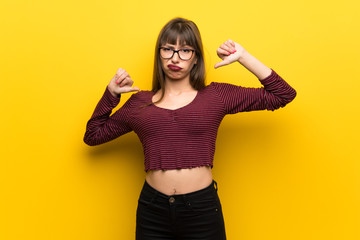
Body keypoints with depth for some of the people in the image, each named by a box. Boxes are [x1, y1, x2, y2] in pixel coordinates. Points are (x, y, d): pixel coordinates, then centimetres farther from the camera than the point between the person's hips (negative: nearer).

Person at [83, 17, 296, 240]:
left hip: (203, 208, -1)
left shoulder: (216, 95, 1)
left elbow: (284, 94, 2)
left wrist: (243, 57, 0)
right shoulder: (140, 102, 6)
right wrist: (111, 93, 5)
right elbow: (93, 135, 15)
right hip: (153, 210, 1)